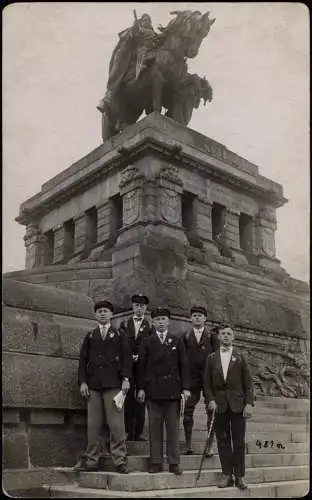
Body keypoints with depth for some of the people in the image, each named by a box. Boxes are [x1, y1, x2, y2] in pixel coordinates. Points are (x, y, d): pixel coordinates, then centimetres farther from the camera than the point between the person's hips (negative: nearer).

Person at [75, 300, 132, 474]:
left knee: (116, 424, -7)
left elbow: (127, 358, 5)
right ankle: (92, 461, 7)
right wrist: (83, 382, 2)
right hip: (93, 384, 2)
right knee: (93, 425, 1)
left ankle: (120, 461, -3)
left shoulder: (119, 335, 12)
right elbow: (83, 360, 14)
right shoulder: (90, 336, 18)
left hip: (113, 384, -2)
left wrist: (126, 379, -7)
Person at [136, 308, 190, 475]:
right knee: (155, 428, 3)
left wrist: (185, 387, -2)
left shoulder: (177, 341, 10)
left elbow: (184, 365, 7)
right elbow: (141, 366, 5)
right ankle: (156, 462, 9)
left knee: (173, 428, 2)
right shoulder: (147, 342, 8)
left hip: (172, 390, 0)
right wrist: (141, 387, -3)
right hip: (153, 390, 0)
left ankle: (174, 463, 8)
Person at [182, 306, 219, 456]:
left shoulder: (212, 336, 7)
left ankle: (210, 446, 8)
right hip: (191, 378, 1)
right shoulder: (186, 336, 10)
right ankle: (188, 445, 8)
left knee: (211, 411, 1)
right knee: (188, 410, -2)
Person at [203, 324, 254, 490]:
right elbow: (207, 383, 8)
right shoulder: (212, 358, 9)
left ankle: (240, 476, 9)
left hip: (237, 404, -1)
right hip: (219, 404, 1)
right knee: (223, 441, 4)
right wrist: (211, 399, -5)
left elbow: (248, 382, 3)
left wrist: (249, 403, -7)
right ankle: (227, 475, 11)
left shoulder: (240, 357, 7)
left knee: (239, 442, 2)